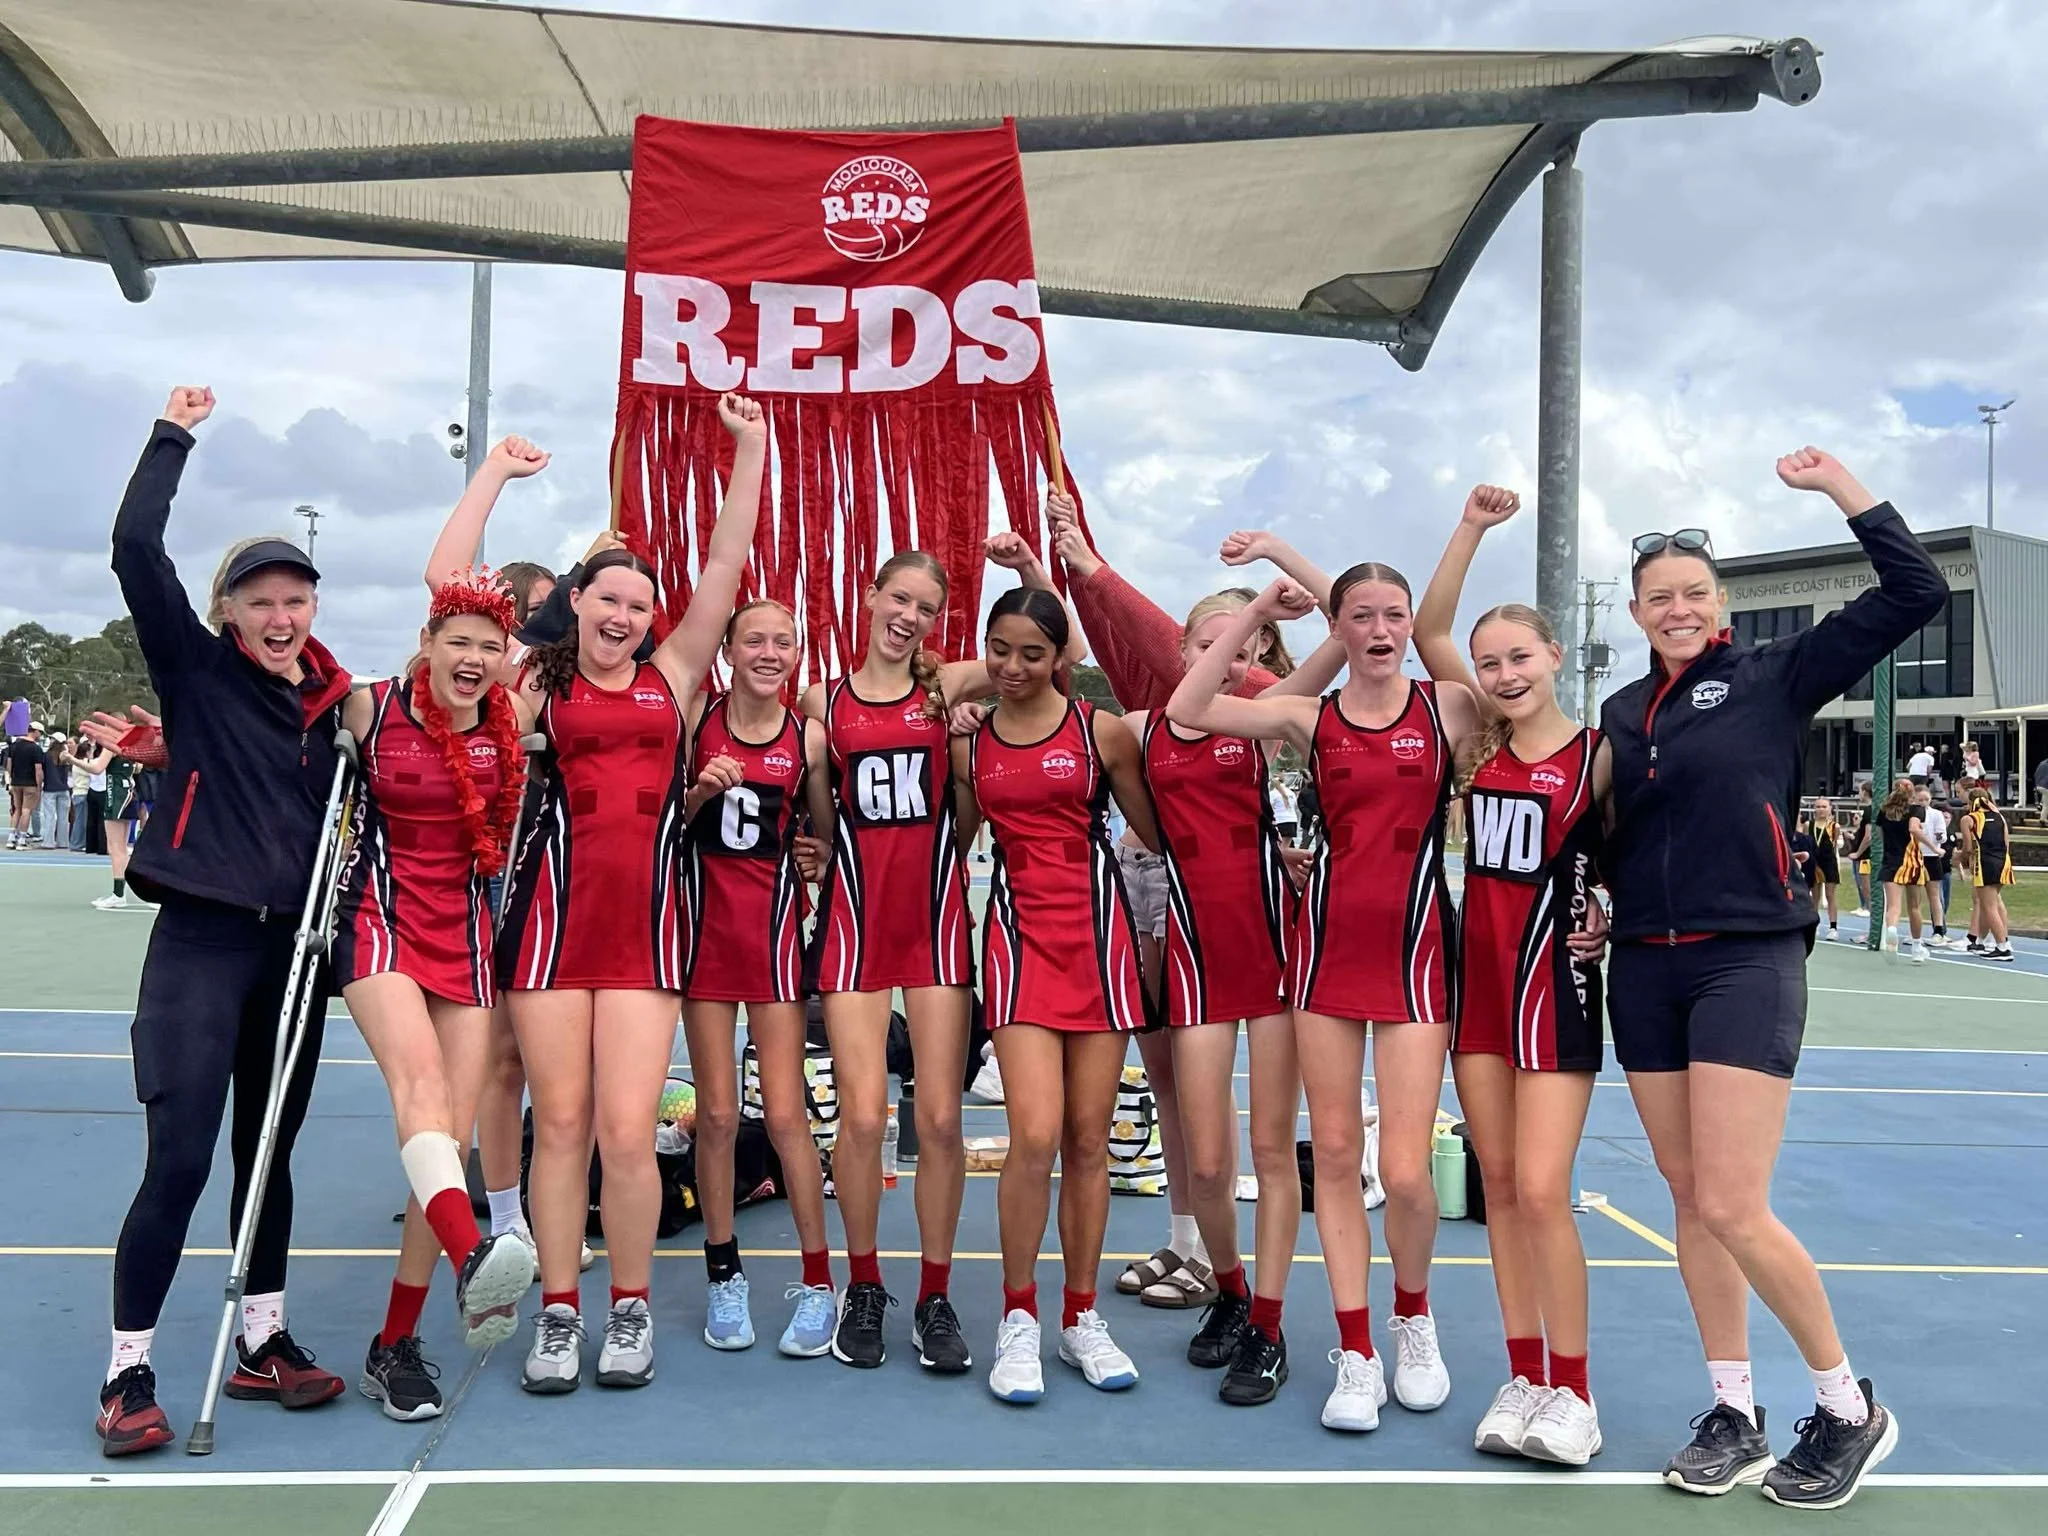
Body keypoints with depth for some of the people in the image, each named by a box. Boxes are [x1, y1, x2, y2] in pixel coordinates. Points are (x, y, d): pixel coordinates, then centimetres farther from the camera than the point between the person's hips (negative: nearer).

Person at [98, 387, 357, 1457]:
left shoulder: (333, 701, 10)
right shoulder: (196, 672, -1)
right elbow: (136, 550, -12)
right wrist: (175, 435, -7)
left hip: (295, 945, 4)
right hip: (203, 940, -4)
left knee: (269, 1153, 13)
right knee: (180, 1160, -9)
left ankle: (262, 1344, 26)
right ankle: (128, 1375, 4)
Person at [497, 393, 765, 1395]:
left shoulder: (673, 675, 13)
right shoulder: (538, 682, 9)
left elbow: (725, 565, 10)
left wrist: (750, 447, 8)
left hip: (645, 919, 0)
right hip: (554, 910, 0)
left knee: (627, 1130, -4)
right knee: (560, 1123, 4)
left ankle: (631, 1310, 16)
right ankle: (558, 1315, 19)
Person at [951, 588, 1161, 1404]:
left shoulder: (1101, 729, 1)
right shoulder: (966, 743, 7)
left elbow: (1159, 833, 7)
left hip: (1097, 932, 0)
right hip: (1020, 933, 0)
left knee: (1089, 1141, 4)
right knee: (1036, 1136, -13)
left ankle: (1082, 1319, 21)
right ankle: (1018, 1320, 7)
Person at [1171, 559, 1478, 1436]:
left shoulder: (1450, 708, 1)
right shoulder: (1310, 720, 3)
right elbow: (1185, 710, -6)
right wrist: (1257, 612, -4)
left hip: (1414, 950, -2)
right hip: (1328, 945, 2)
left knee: (1405, 1171, -6)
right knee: (1335, 1155, 5)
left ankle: (1413, 1317, 24)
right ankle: (1356, 1356, 17)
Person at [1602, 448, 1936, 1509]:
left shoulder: (1774, 678, -1)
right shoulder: (1619, 715, 11)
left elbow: (1915, 593, -7)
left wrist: (1837, 484, -7)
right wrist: (1598, 905, 4)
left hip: (1747, 964, -5)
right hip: (1643, 973, 5)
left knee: (1733, 1211, -11)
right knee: (1688, 1200, 8)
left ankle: (1849, 1410, 10)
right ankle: (1733, 1417, 20)